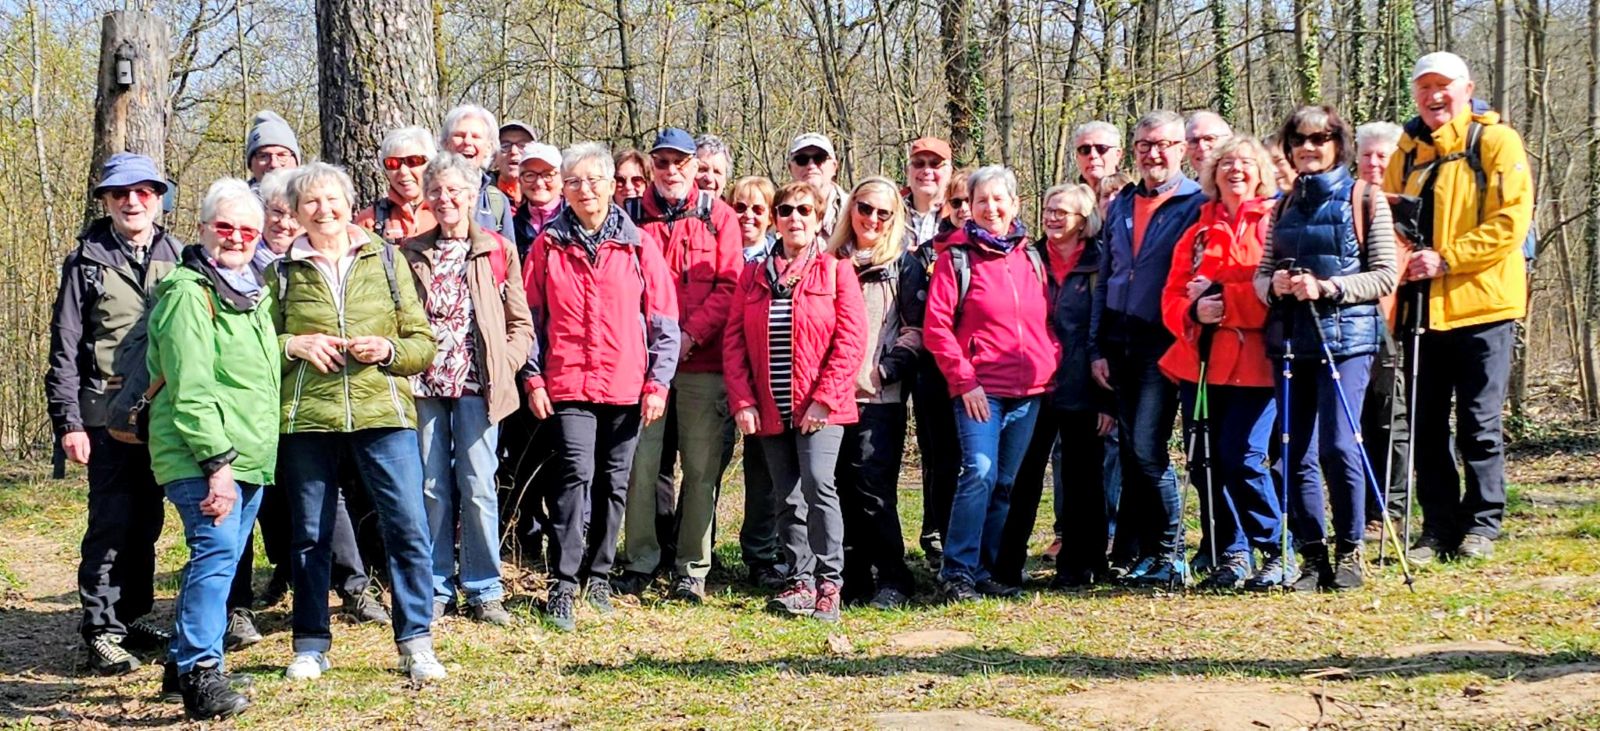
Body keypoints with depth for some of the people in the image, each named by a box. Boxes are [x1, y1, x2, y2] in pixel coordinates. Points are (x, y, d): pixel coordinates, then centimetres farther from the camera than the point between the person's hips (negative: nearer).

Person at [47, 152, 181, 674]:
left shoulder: (178, 259, 9)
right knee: (111, 523, -5)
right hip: (108, 412, -3)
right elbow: (64, 347, -1)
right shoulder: (87, 263, 0)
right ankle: (102, 631, 0)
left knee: (147, 521, 10)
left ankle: (134, 616, 21)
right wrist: (68, 421, -8)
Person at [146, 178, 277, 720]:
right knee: (216, 552, -19)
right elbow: (190, 389, -18)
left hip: (248, 457, 9)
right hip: (201, 458, -9)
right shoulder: (188, 293, -10)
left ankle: (184, 661, 23)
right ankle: (201, 675, -20)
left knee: (220, 559, 12)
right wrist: (216, 459, -23)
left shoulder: (251, 291, 19)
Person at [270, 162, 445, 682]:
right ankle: (311, 645, 20)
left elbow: (424, 342, 9)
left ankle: (416, 644, 2)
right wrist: (295, 345, -8)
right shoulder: (282, 273, 9)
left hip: (382, 412, -1)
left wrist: (388, 349, -10)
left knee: (409, 527, -8)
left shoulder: (386, 261, 9)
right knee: (310, 536, 8)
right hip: (305, 418, 1)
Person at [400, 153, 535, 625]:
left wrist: (504, 365, -8)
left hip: (476, 384, -2)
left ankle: (484, 591, 5)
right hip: (425, 386, 2)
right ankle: (436, 590, 12)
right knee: (432, 488, 4)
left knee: (478, 486, -4)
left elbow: (522, 324, 6)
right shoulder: (410, 254, 11)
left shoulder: (497, 251, 6)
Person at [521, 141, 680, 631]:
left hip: (627, 385, 2)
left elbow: (663, 319, 5)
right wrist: (533, 378, 1)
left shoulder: (639, 245, 4)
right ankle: (562, 585, -11)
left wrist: (658, 382, -1)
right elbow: (531, 316, 8)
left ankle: (598, 576, 22)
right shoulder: (548, 245, 5)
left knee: (614, 482, 8)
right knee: (577, 474, -13)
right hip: (568, 384, -1)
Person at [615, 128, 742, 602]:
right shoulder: (632, 216, 10)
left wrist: (691, 334, -11)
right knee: (641, 463, -2)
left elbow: (730, 285, -1)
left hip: (703, 361, -1)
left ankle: (693, 569, 6)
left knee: (702, 467, 0)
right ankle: (641, 561, 9)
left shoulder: (717, 216, 6)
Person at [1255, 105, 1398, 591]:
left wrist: (1328, 287, -16)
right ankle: (1313, 557, 10)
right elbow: (1260, 274, 16)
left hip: (1346, 335, -5)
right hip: (1292, 337, 5)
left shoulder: (1365, 200, 2)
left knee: (1338, 446, -14)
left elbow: (1385, 276, -3)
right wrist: (1274, 284, -7)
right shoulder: (1284, 206, 16)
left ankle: (1349, 553, 1)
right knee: (1296, 452, 2)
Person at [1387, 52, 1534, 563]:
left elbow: (1511, 222, -12)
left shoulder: (1496, 142, -3)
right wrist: (1401, 260, 1)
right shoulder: (1407, 152, 14)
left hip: (1481, 305, -5)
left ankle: (1482, 524, 11)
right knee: (1426, 426, 6)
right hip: (1424, 307, 5)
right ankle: (1438, 529, 14)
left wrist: (1445, 258, -17)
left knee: (1480, 423, -1)